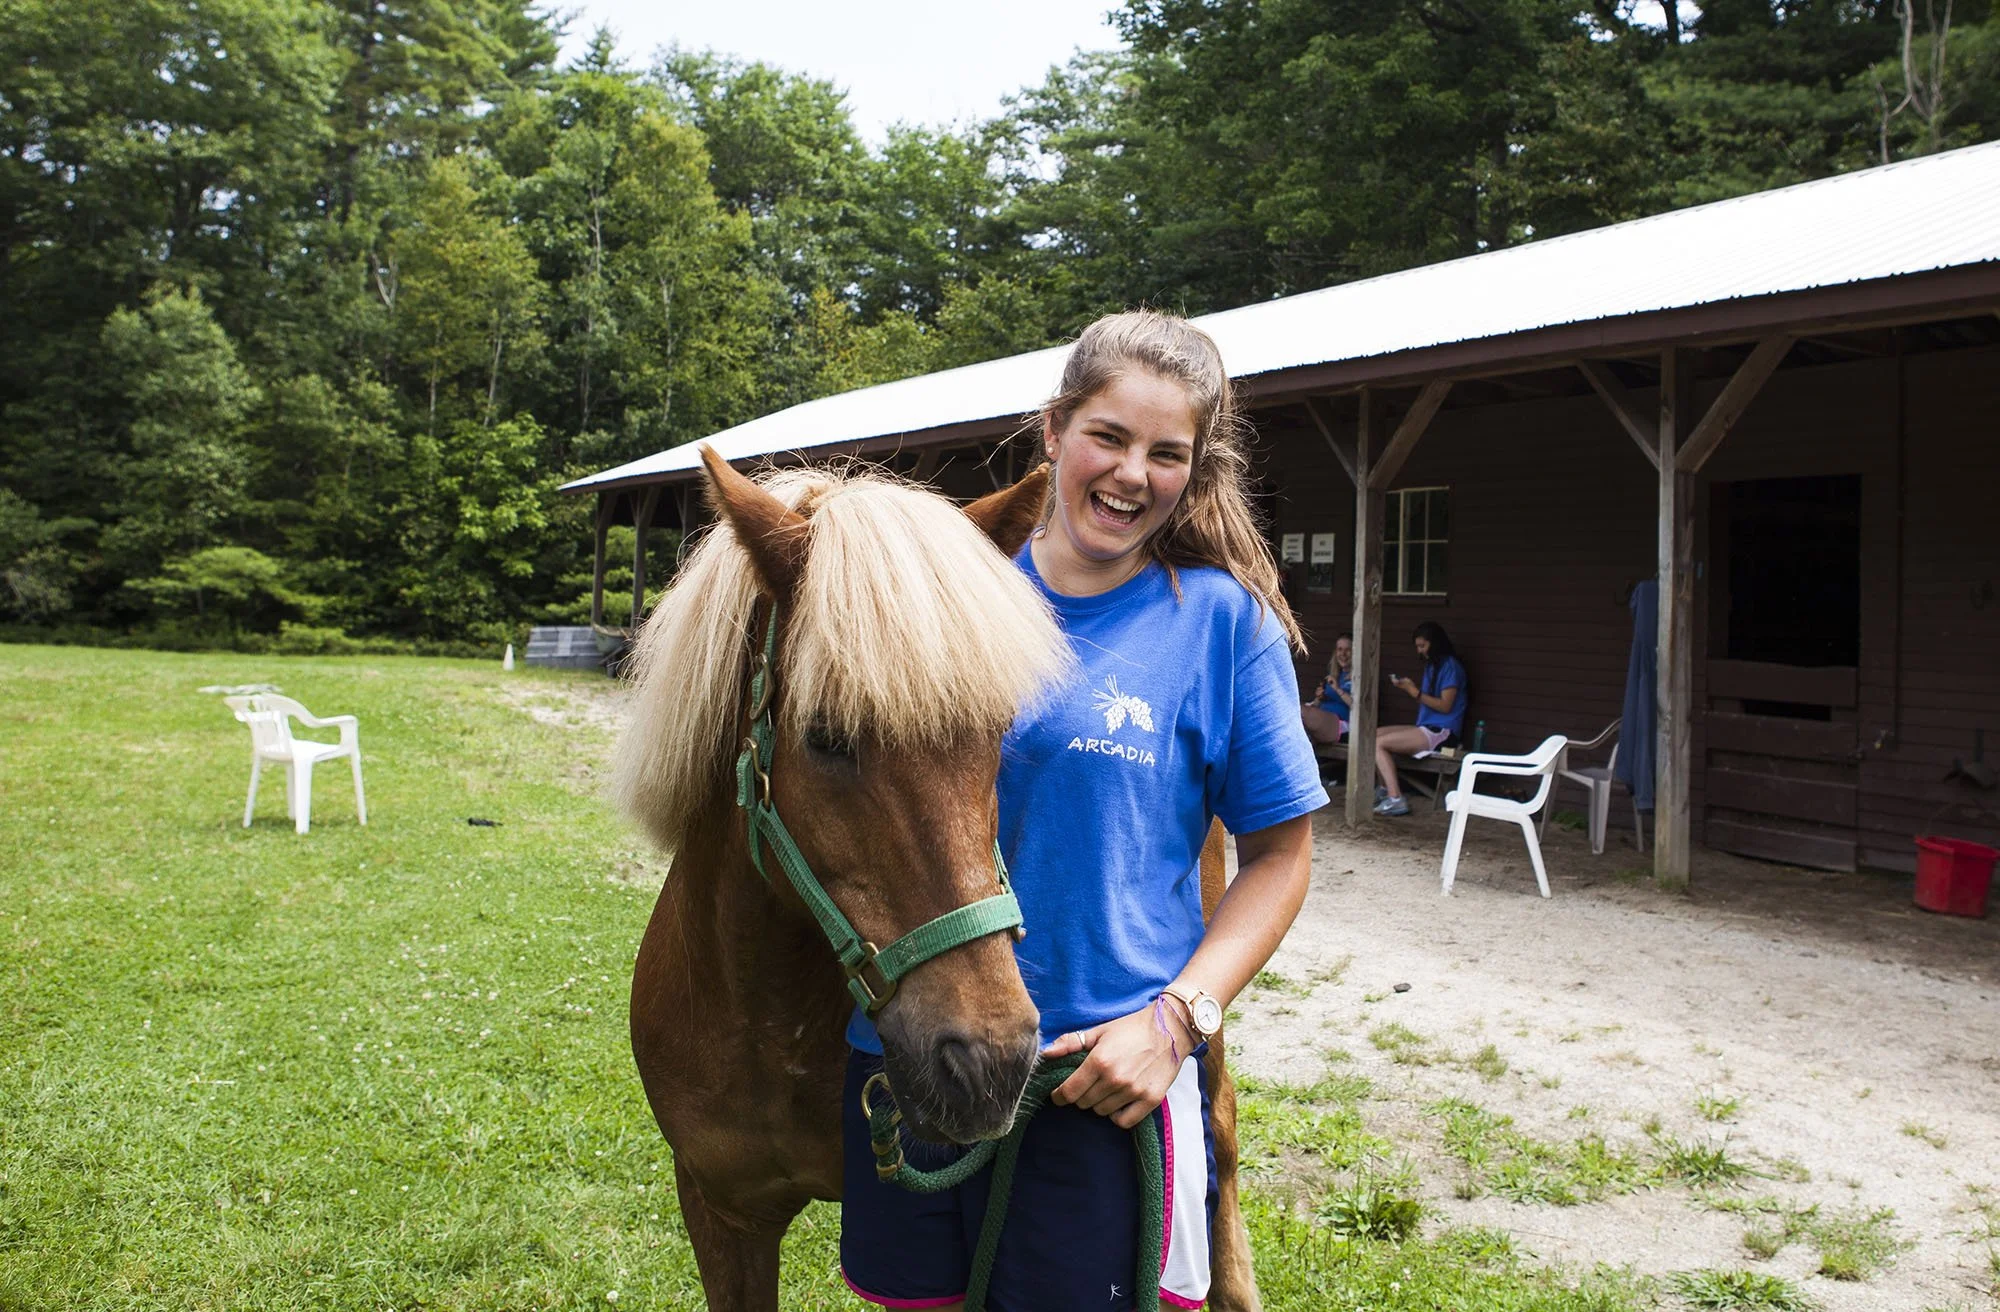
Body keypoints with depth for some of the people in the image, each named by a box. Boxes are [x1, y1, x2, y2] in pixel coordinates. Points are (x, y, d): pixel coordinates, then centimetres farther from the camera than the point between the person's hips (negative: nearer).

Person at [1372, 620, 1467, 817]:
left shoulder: (1450, 666, -9)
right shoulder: (1432, 666, 21)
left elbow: (1445, 705, -15)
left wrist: (1414, 691, -12)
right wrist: (1408, 688, 3)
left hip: (1441, 732, -10)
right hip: (1426, 727, 10)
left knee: (1379, 744, -21)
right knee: (1374, 734, 1)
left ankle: (1395, 800, -26)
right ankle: (1386, 791, -4)